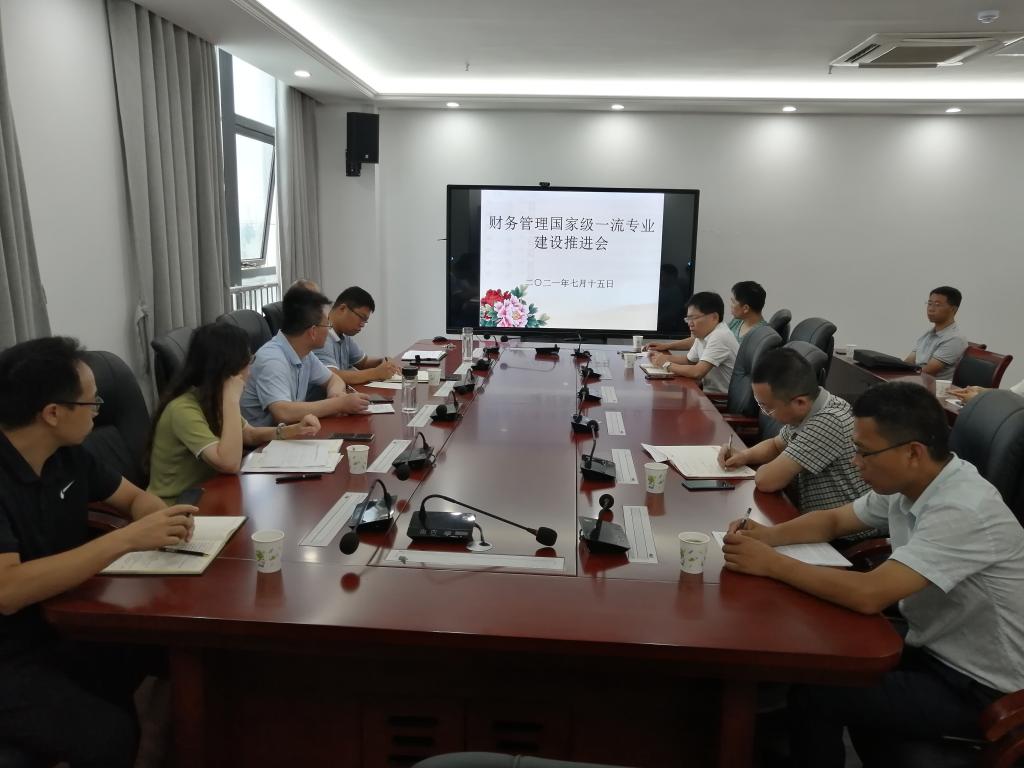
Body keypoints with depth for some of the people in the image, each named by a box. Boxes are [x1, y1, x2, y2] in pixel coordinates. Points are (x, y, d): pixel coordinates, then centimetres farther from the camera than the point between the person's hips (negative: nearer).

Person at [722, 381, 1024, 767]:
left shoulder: (962, 511, -31)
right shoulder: (906, 483, -4)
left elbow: (868, 594, -37)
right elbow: (834, 520, 10)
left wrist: (771, 563, -27)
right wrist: (768, 534, -8)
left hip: (978, 688, -8)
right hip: (935, 651, 8)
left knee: (814, 696, -11)